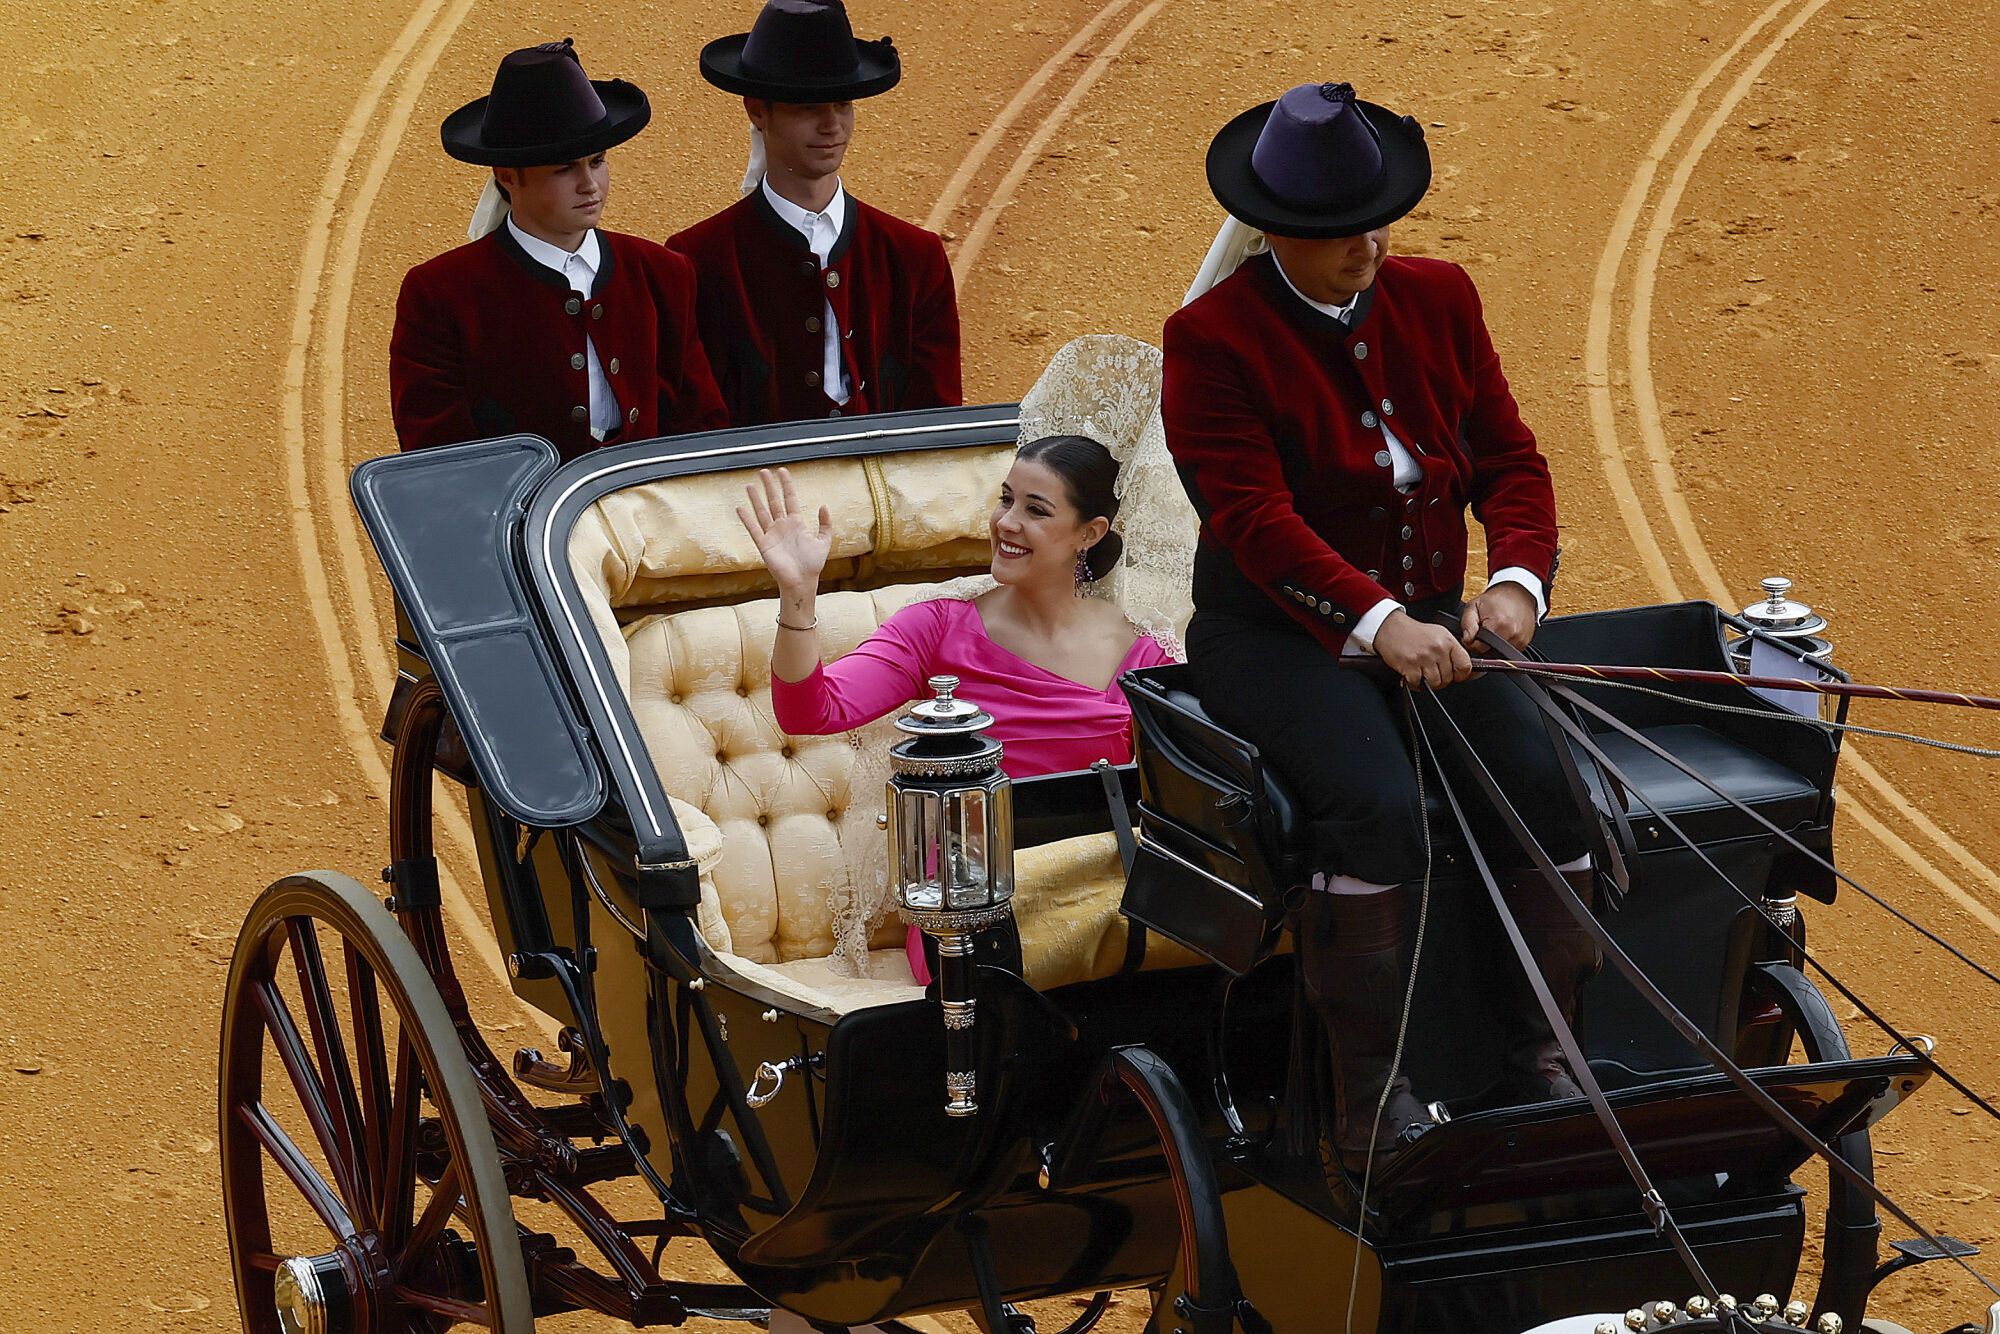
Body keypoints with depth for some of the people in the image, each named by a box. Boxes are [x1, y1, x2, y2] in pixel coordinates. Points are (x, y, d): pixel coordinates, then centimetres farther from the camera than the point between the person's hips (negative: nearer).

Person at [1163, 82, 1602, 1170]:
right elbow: (1254, 515, -19)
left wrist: (1516, 579, -13)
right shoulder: (1214, 338, -9)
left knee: (1545, 778, -21)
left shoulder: (1438, 300, 8)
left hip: (1426, 621, 5)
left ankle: (1540, 1059, -6)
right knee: (1379, 804, -31)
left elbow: (1508, 458, 8)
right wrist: (1377, 622, -32)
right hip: (1277, 634, -5)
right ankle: (1368, 1095, -19)